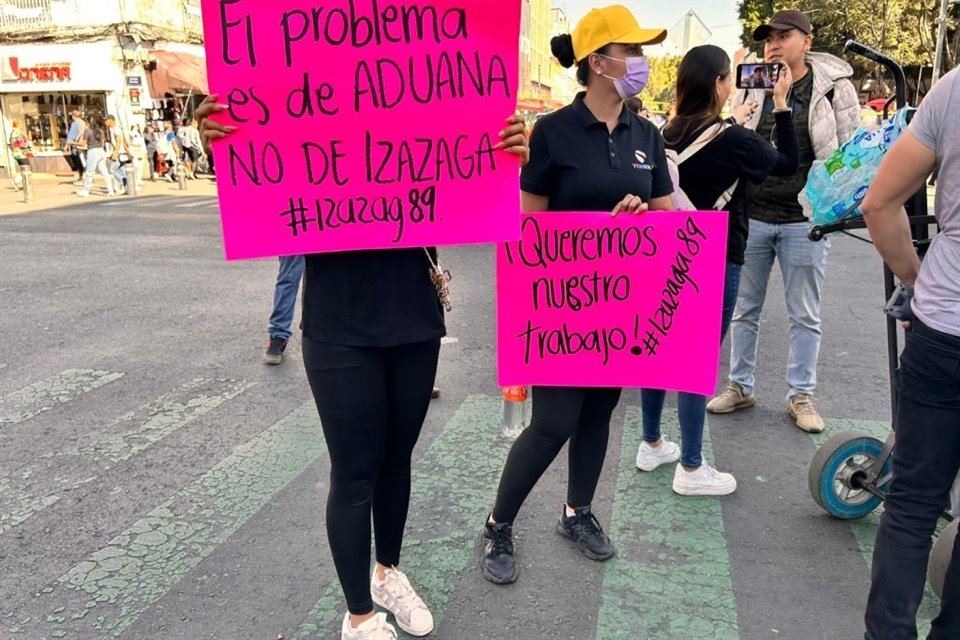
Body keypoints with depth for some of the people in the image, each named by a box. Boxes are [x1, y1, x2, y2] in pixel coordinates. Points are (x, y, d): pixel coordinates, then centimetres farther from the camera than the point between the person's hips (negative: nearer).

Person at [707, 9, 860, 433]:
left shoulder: (834, 86, -1)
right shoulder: (751, 85, 5)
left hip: (804, 221, -2)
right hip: (749, 216, 2)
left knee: (804, 315, 8)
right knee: (744, 309, 11)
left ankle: (801, 395, 21)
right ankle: (740, 386, 25)